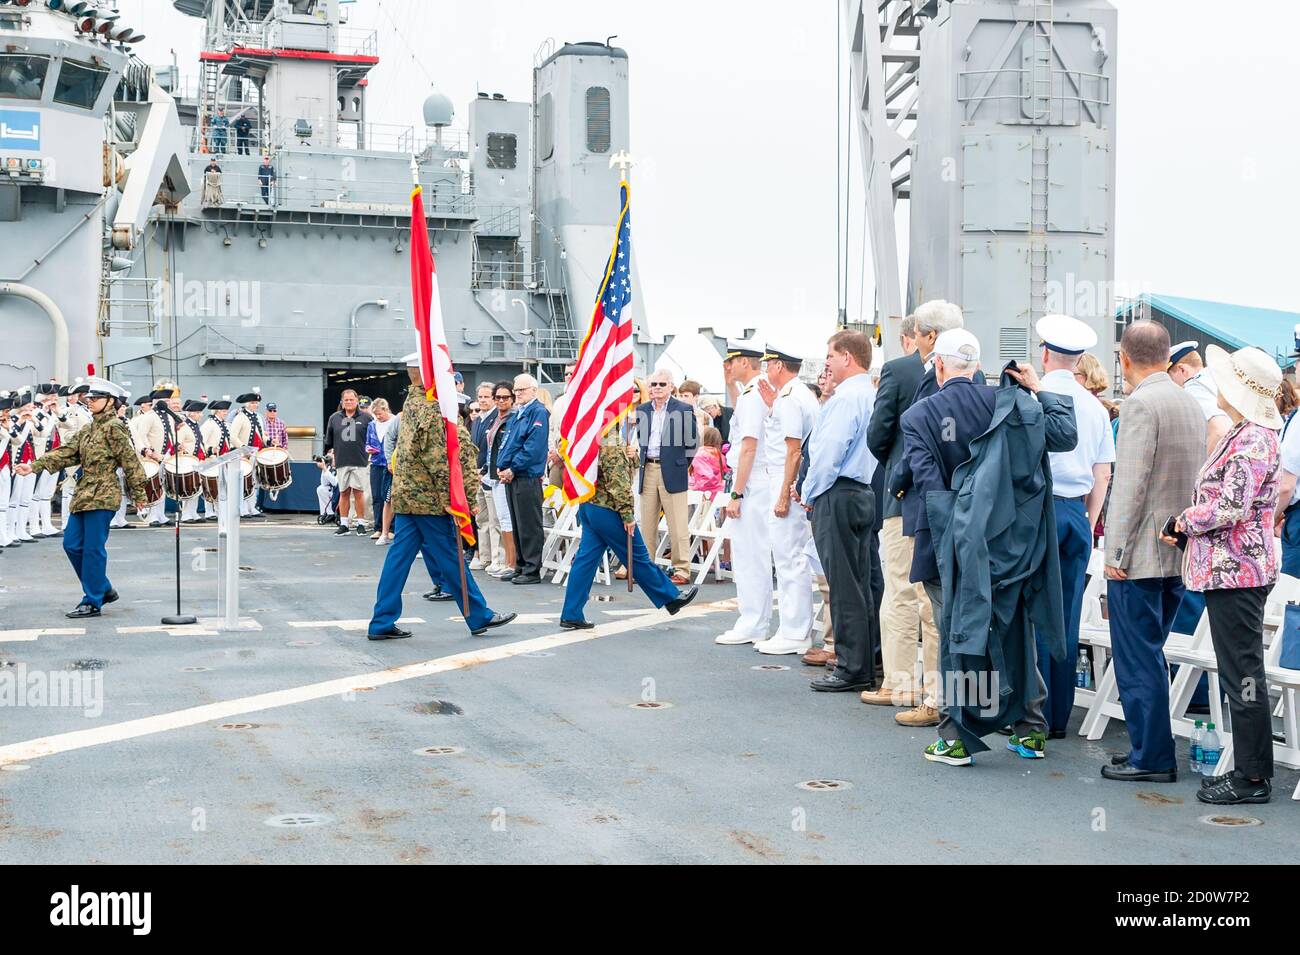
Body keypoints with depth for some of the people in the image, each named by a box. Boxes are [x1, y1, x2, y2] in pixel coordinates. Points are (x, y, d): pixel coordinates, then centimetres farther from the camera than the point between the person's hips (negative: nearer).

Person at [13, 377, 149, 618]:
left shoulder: (114, 428, -9)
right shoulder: (88, 430, 17)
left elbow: (130, 460, -11)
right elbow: (66, 453, 13)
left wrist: (138, 494, -11)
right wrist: (34, 466, 4)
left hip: (102, 497, -9)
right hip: (84, 496, 9)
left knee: (93, 549, -4)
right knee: (72, 544, 9)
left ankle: (93, 602, 4)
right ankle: (103, 589, 21)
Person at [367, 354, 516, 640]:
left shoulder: (411, 403, 14)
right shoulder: (430, 408, -16)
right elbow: (435, 458, -19)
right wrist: (450, 498, -17)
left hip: (405, 495, 9)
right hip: (428, 498, -9)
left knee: (400, 556, 7)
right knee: (449, 557, 0)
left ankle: (382, 623, 7)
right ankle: (480, 616, 10)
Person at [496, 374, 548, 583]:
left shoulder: (538, 412, -9)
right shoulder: (516, 414, 19)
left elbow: (533, 447, -18)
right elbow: (506, 443, 21)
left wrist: (512, 469, -15)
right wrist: (501, 467, 4)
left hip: (527, 477, -9)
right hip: (510, 477, 9)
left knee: (529, 526, -5)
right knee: (517, 525, 13)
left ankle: (532, 571, -1)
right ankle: (521, 567, 19)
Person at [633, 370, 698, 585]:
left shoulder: (683, 410, -1)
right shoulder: (642, 410, 12)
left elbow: (693, 441, 2)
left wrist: (682, 464, 1)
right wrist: (639, 460, 13)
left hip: (671, 471, -5)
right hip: (648, 470, 5)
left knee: (678, 525, -4)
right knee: (646, 524, 9)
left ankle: (682, 569, 0)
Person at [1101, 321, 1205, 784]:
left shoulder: (1141, 403, -15)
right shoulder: (1191, 403, 12)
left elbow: (1130, 484, -19)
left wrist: (1115, 552, -15)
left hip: (1140, 554, -9)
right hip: (1179, 554, 9)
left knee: (1138, 660, -1)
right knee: (1150, 654, 17)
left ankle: (1151, 757, 3)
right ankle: (1152, 748, 22)